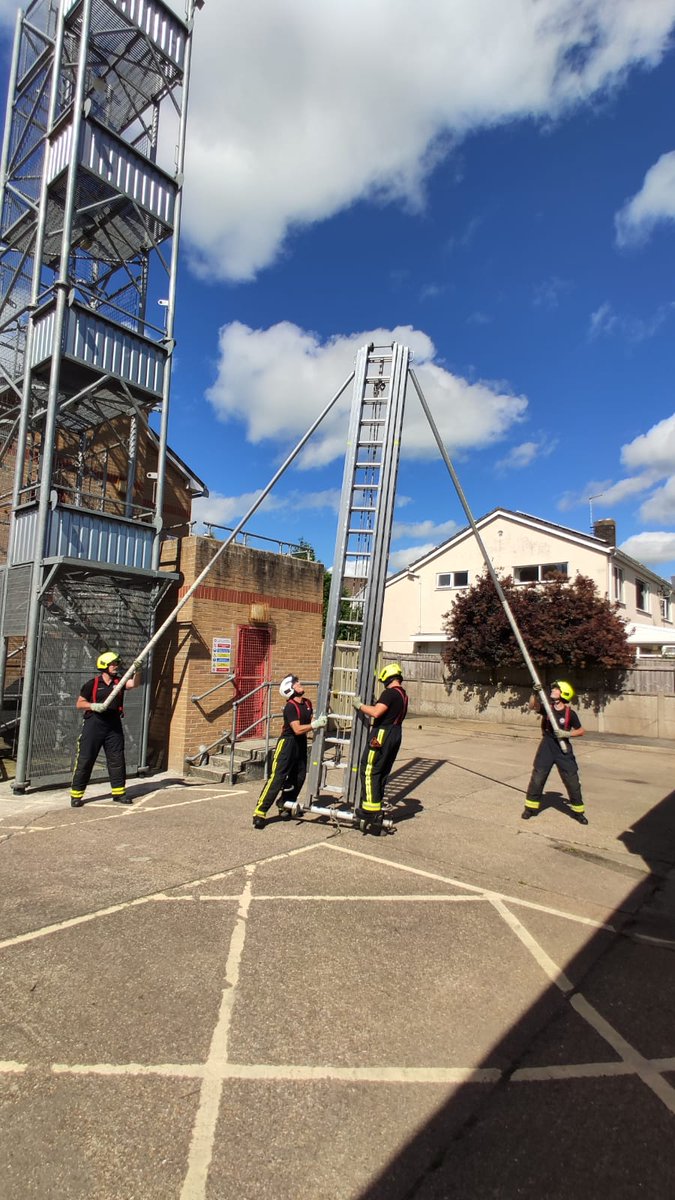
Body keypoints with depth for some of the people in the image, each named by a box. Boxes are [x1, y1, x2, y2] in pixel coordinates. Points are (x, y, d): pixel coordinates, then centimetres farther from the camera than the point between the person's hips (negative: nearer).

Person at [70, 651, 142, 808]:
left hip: (114, 726, 4)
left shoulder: (119, 682, 5)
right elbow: (79, 703, 0)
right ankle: (76, 794, 11)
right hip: (93, 725, -4)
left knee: (117, 759, 8)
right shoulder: (92, 684, -4)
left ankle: (119, 792, 19)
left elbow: (134, 683, -13)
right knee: (85, 759, 0)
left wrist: (137, 671, -30)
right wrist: (93, 706, -18)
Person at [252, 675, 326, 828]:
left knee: (299, 778, 10)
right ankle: (260, 812, -10)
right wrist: (315, 724, -24)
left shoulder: (307, 703, 5)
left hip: (301, 743, 8)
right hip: (287, 742, -8)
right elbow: (297, 729, -25)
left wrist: (319, 722, -2)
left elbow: (309, 721, 17)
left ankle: (284, 805, 29)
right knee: (277, 777, -12)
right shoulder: (290, 707, -18)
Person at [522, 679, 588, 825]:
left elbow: (580, 731, 0)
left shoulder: (570, 713, -6)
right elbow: (533, 706, -20)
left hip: (563, 749, -1)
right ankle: (531, 807, 18)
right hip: (546, 747, 1)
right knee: (537, 778, 3)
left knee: (572, 780, 5)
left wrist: (566, 734, -15)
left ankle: (578, 811, 23)